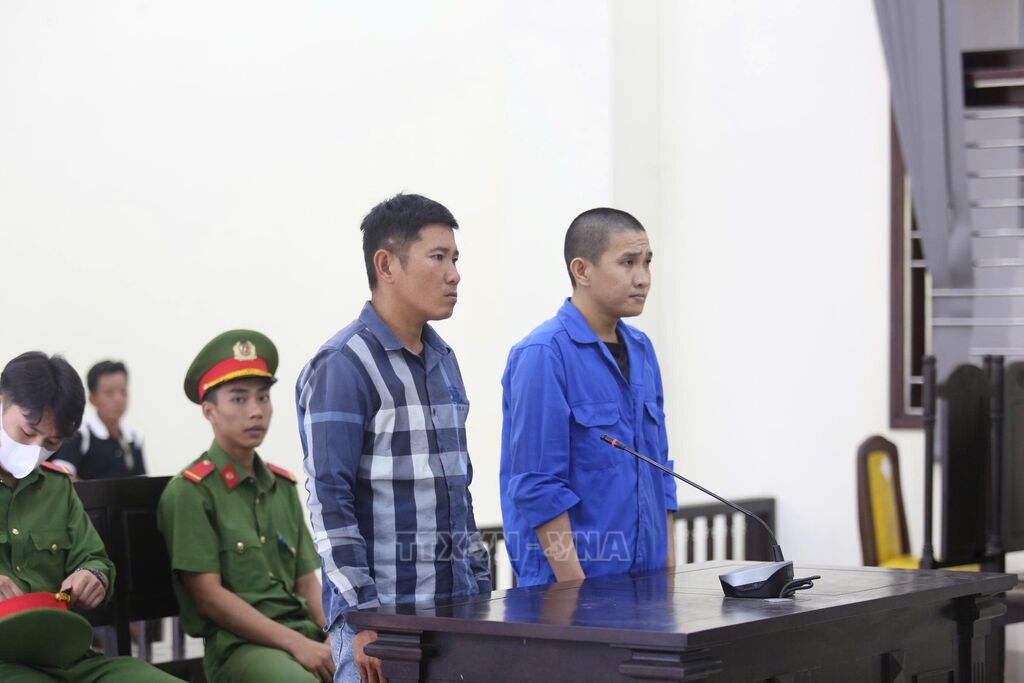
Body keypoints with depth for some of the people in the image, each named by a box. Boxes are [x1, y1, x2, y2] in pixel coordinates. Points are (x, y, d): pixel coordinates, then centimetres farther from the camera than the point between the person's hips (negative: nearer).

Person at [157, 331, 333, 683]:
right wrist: (296, 644, -15)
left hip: (305, 632, 6)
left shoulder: (283, 486, 17)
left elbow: (306, 581, 15)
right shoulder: (190, 491, -2)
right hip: (237, 644, -6)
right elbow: (209, 595, -8)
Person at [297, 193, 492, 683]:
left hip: (456, 605, 7)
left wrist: (479, 585, 16)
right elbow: (329, 500, -15)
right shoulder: (342, 365, -10)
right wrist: (362, 618, -18)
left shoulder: (443, 360, 14)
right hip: (382, 615, -7)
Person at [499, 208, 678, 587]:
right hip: (566, 586, -7)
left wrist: (669, 570, 10)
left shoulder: (641, 349, 9)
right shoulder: (543, 355, -14)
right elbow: (537, 487, -17)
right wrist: (579, 593, -19)